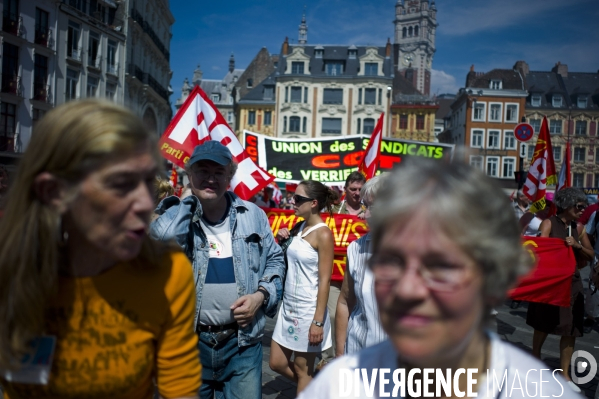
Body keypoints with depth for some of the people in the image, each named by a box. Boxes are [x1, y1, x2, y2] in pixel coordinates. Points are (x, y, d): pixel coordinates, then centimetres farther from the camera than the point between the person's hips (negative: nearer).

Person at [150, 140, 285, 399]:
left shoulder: (253, 215, 1)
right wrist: (190, 200, -12)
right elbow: (163, 237, -28)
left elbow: (275, 259, 10)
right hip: (189, 341, 0)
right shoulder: (176, 215, -3)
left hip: (242, 341, 1)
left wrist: (261, 295, -6)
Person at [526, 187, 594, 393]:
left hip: (572, 281, 5)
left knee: (571, 328, 4)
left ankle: (564, 374, 15)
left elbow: (591, 254, 6)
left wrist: (577, 245, -10)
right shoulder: (549, 223, -9)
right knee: (543, 324, 12)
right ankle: (535, 359, 35)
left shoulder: (579, 228, 6)